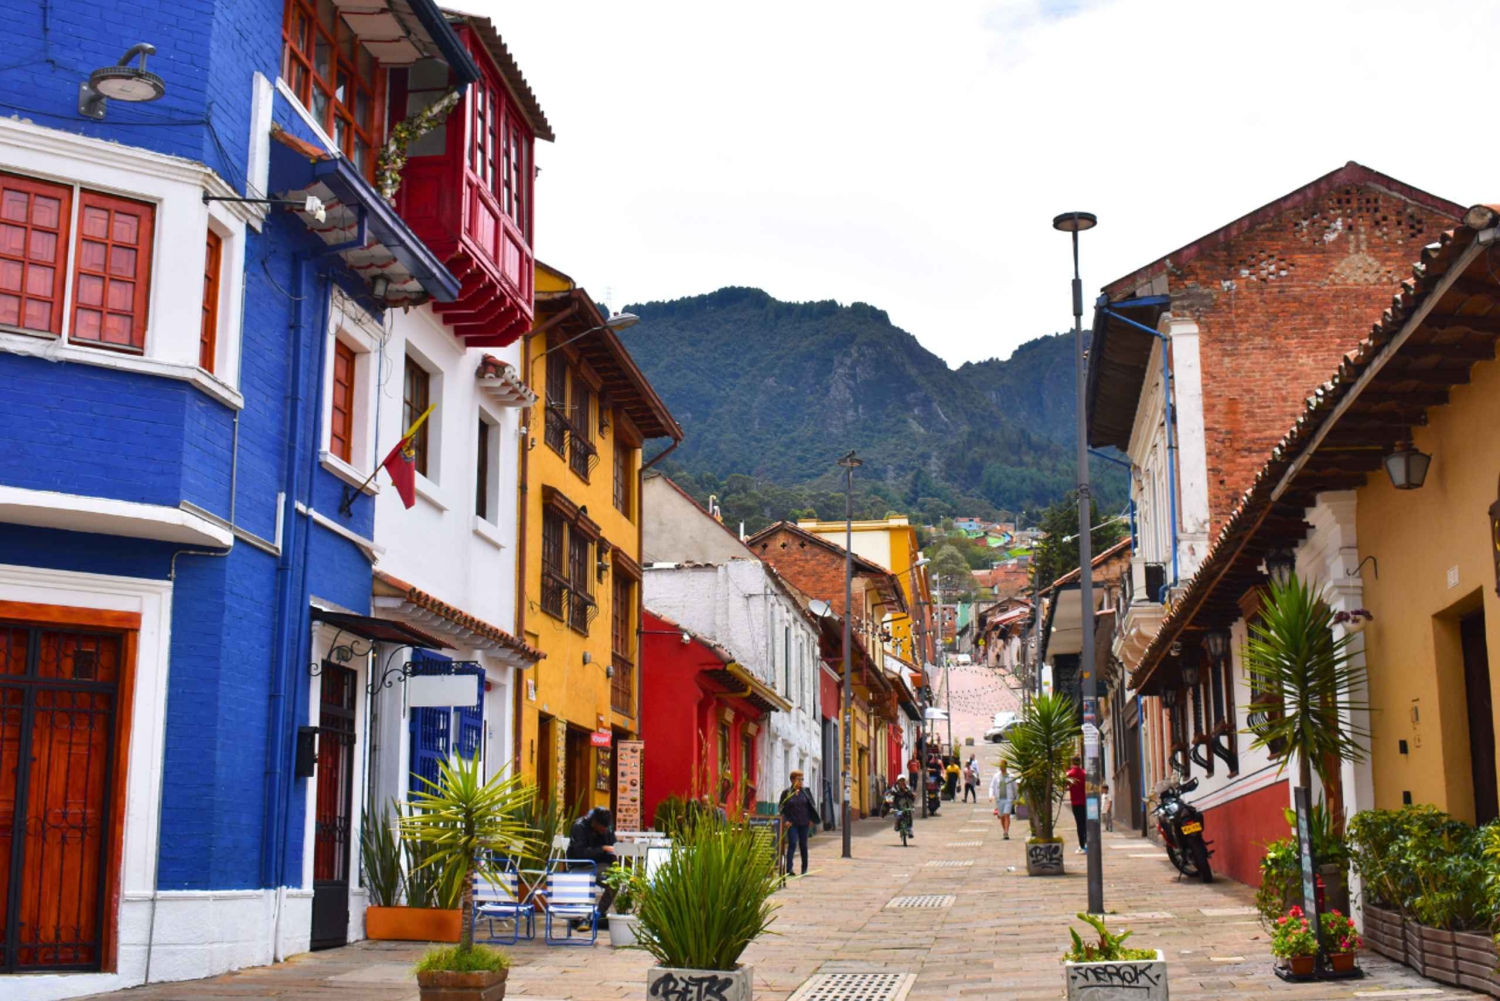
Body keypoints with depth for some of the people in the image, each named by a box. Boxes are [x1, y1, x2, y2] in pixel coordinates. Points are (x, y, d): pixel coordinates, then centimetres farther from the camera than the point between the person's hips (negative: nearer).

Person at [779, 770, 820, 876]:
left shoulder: (806, 791, 3)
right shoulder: (786, 793, -2)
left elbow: (812, 806, 8)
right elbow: (782, 809, 0)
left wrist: (812, 820, 1)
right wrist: (785, 821, -12)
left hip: (804, 823, 2)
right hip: (792, 823, -2)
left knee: (803, 845, 10)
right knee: (792, 844, -14)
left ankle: (804, 868, 21)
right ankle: (789, 868, -18)